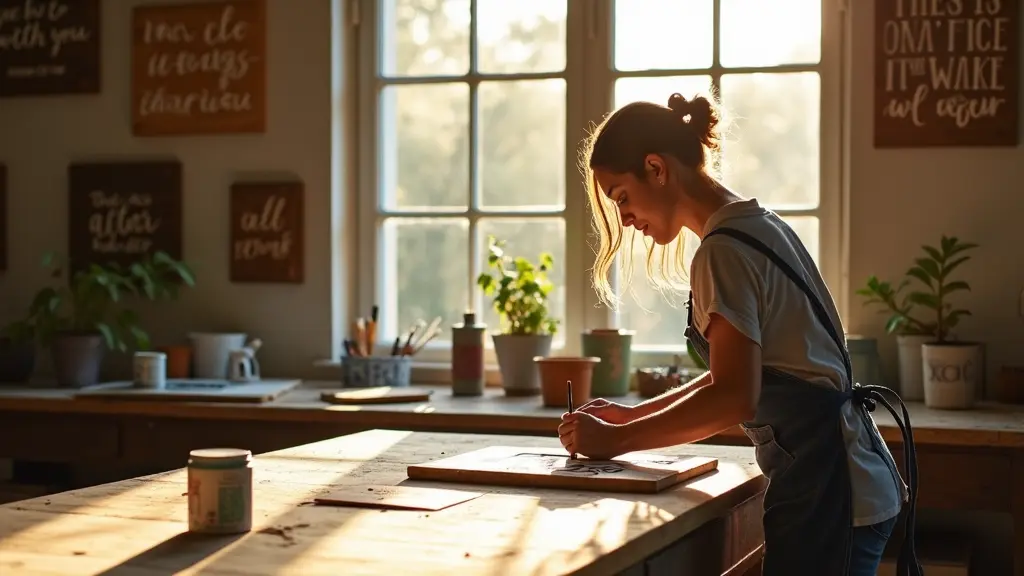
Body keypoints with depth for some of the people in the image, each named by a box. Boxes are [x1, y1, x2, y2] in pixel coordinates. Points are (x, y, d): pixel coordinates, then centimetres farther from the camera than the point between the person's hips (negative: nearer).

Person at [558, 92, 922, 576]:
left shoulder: (724, 251, -15)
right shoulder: (760, 225, 14)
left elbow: (733, 397, -22)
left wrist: (617, 440, -14)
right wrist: (633, 416, 13)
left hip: (824, 492, -10)